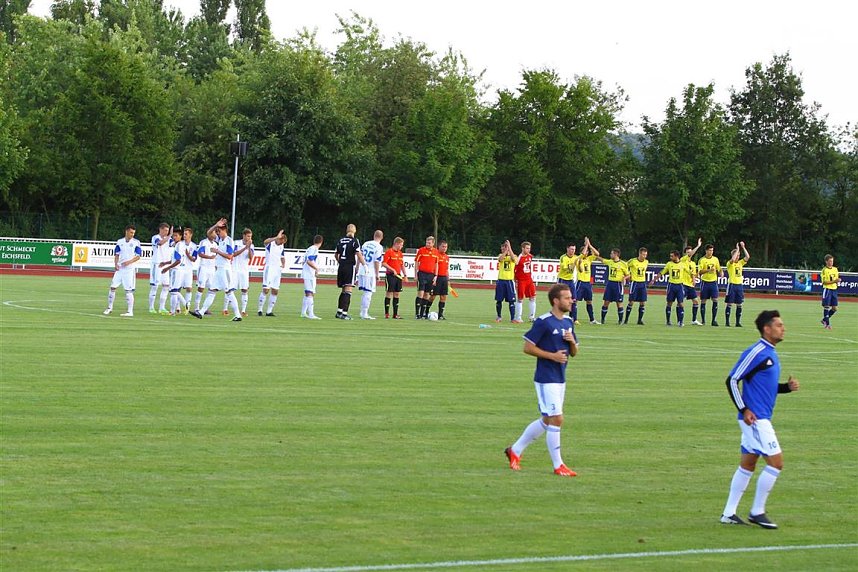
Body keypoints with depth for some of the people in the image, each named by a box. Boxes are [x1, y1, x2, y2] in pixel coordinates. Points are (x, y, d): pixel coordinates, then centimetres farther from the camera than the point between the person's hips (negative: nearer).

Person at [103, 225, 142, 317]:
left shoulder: (136, 242, -3)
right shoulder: (120, 242, 7)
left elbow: (138, 256, -4)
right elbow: (116, 254, 12)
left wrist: (129, 262, -19)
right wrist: (115, 264, -5)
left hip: (129, 269, -4)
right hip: (119, 268, 4)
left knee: (129, 290, -5)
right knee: (113, 287, 3)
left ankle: (130, 312, -2)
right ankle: (110, 307, 17)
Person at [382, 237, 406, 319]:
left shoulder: (400, 253, 14)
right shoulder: (389, 252, -7)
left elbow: (402, 265, 21)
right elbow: (383, 263, -13)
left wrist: (404, 275, 14)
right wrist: (392, 270, -19)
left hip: (398, 275, 7)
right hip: (390, 275, -7)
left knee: (397, 294, 6)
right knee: (389, 293, -5)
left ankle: (395, 314, 9)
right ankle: (386, 313, -1)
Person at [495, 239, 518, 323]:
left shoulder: (513, 256, 3)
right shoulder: (501, 255, 7)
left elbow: (514, 259, -22)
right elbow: (500, 259, -16)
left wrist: (509, 248, -21)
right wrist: (506, 250, -18)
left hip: (510, 281, -2)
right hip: (501, 280, 2)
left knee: (511, 300, -5)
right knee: (499, 300, 5)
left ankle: (512, 318, -2)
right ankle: (499, 317, 18)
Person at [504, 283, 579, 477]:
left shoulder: (568, 322, 12)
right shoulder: (543, 322, -13)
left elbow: (574, 353, 18)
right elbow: (528, 347, -13)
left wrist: (572, 341, -4)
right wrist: (552, 356, -19)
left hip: (560, 379, 9)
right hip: (546, 379, -9)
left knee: (546, 421, 14)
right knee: (556, 419, -9)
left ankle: (515, 450, 28)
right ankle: (558, 465, 0)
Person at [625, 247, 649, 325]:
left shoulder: (646, 262, 5)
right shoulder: (633, 261, -11)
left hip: (643, 283, 5)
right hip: (635, 283, -5)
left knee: (643, 303, 0)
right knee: (631, 302, -4)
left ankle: (640, 320, 8)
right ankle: (626, 319, 6)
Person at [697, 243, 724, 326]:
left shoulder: (715, 259, 8)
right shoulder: (702, 260, -3)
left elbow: (719, 269, 15)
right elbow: (700, 272, -11)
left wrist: (721, 273, -7)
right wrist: (708, 270, -25)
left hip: (713, 282, 2)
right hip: (705, 282, -2)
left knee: (715, 300, -8)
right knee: (703, 301, 1)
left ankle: (714, 320, -5)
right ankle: (703, 320, 9)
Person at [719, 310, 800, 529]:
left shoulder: (770, 353, 15)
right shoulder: (756, 353, -15)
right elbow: (732, 380, -17)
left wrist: (787, 387, 6)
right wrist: (744, 410, -18)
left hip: (760, 419, 10)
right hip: (754, 418, -10)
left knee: (747, 465, 11)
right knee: (776, 462, -9)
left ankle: (729, 513, 16)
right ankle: (757, 512, -1)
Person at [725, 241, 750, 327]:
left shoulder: (740, 263, 12)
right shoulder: (730, 264, -3)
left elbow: (747, 257, 0)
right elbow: (733, 259, -25)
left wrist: (743, 247, -4)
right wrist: (737, 249, -17)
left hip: (740, 285, 5)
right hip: (732, 284, -5)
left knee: (739, 305, 4)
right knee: (729, 304, -3)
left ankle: (738, 322, 8)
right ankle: (727, 322, 0)